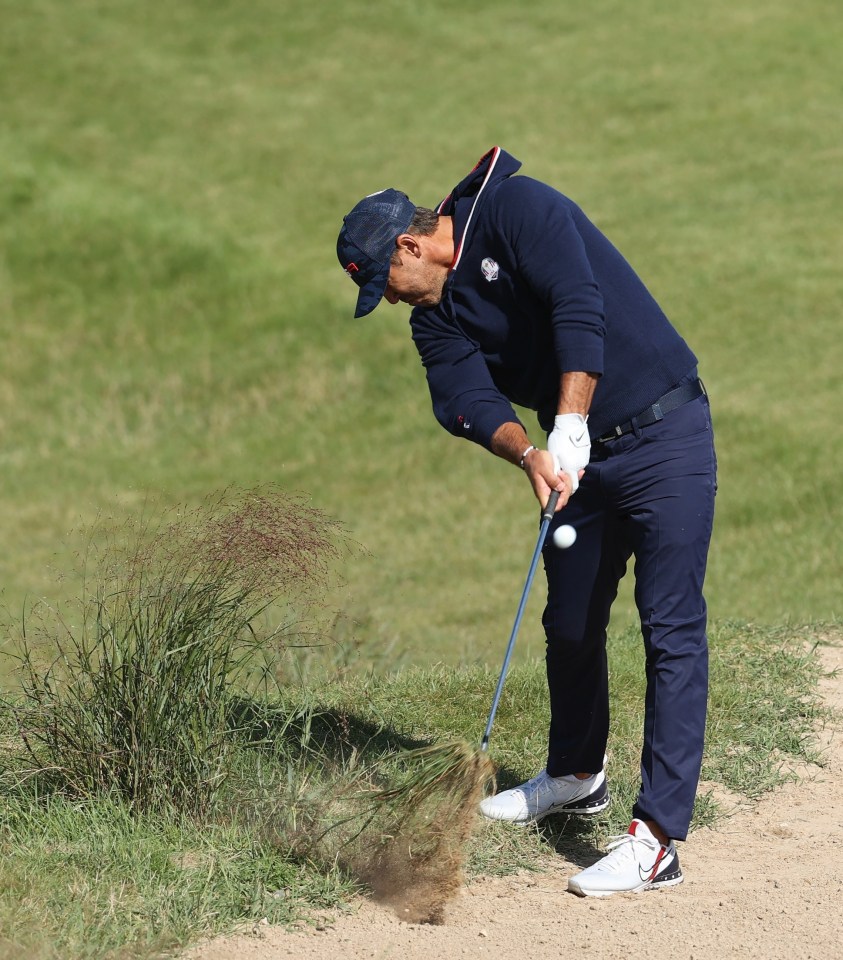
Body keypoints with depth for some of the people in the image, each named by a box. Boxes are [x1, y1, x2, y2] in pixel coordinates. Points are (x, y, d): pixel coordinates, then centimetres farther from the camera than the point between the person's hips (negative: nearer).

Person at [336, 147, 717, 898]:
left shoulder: (517, 211, -15)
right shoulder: (437, 316, 7)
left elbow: (580, 309, -27)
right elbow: (466, 398, -9)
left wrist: (568, 427, -33)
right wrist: (527, 453, -29)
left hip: (664, 437, -8)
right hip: (581, 460, 8)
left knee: (671, 630, -12)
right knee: (569, 622, 19)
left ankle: (658, 839, -18)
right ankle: (578, 775, 43)